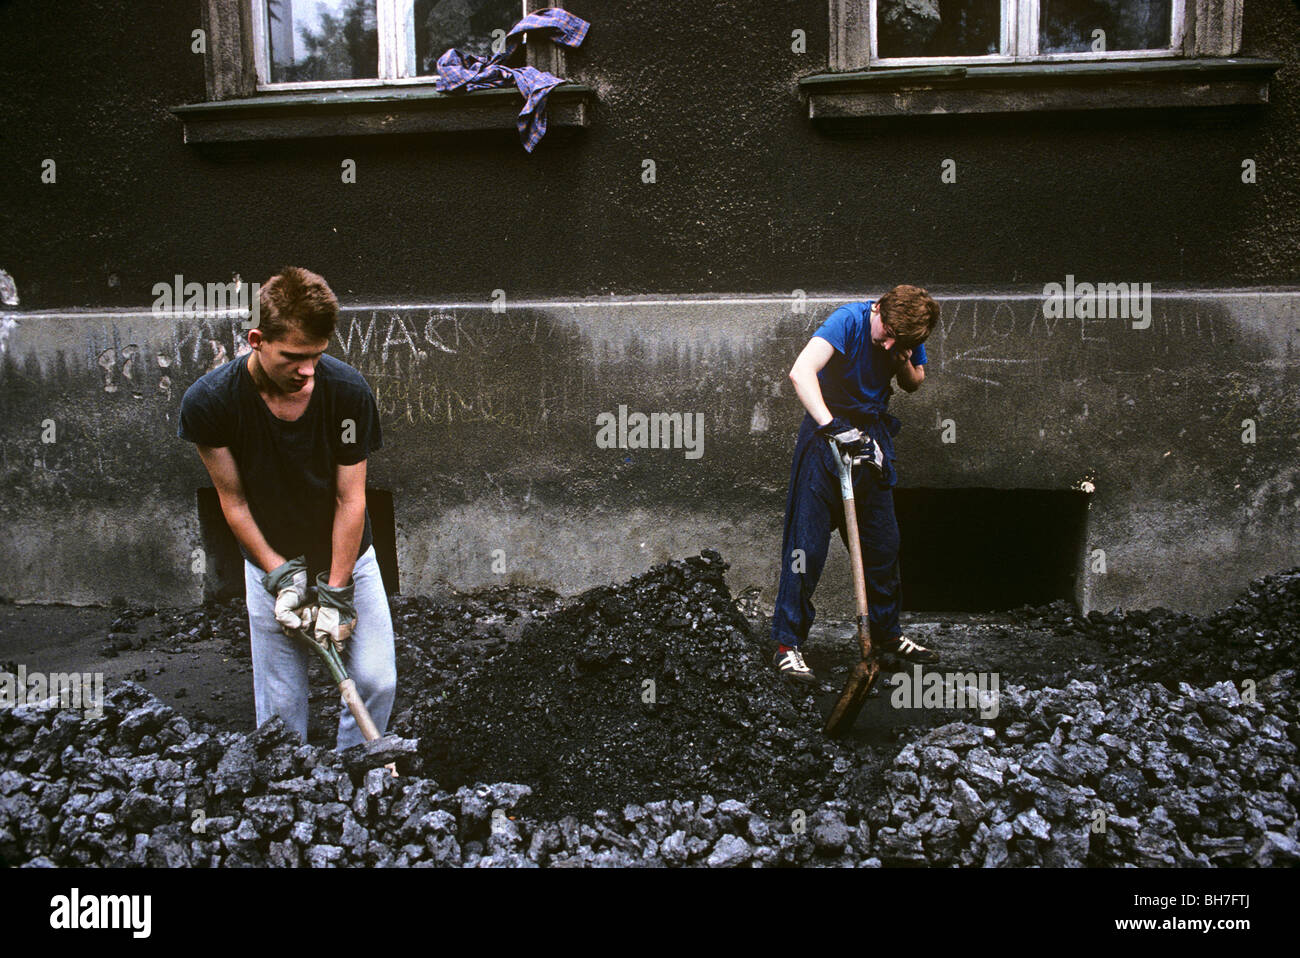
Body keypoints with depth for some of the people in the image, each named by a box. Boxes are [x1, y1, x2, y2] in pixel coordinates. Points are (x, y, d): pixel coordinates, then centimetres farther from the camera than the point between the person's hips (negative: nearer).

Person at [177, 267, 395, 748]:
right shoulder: (209, 401, -20)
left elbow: (350, 499, -14)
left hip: (347, 554, 1)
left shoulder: (349, 391, -21)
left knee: (376, 681, -3)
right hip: (270, 561, 0)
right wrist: (280, 576, -13)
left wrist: (336, 591, -15)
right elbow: (234, 501, -8)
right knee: (280, 704, 2)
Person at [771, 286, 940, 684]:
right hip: (829, 432, -6)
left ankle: (886, 635, 26)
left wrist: (903, 363, -9)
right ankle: (787, 646, 1)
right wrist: (834, 426, -46)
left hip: (873, 434, 6)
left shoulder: (908, 334, -3)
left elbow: (914, 383, 15)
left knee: (884, 542, 10)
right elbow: (801, 371, -36)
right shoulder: (849, 319, -21)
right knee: (808, 542, -7)